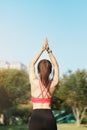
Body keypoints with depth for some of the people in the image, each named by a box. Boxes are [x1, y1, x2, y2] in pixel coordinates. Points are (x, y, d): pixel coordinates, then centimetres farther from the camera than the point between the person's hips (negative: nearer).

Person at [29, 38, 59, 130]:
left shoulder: (34, 82, -3)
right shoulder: (53, 83, 2)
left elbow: (32, 64, 11)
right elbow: (56, 66, 17)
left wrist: (42, 49, 13)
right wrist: (48, 50, 14)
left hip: (36, 117, -2)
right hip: (50, 118, 3)